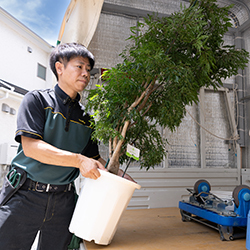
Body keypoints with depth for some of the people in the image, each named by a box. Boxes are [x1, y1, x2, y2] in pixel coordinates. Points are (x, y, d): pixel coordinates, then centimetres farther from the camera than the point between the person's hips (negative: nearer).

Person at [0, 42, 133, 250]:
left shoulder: (85, 117, 10)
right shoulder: (37, 99, -4)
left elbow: (94, 157, 15)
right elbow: (31, 147, -16)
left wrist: (118, 174, -2)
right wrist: (79, 160, -22)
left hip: (63, 201, 4)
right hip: (26, 194, -4)